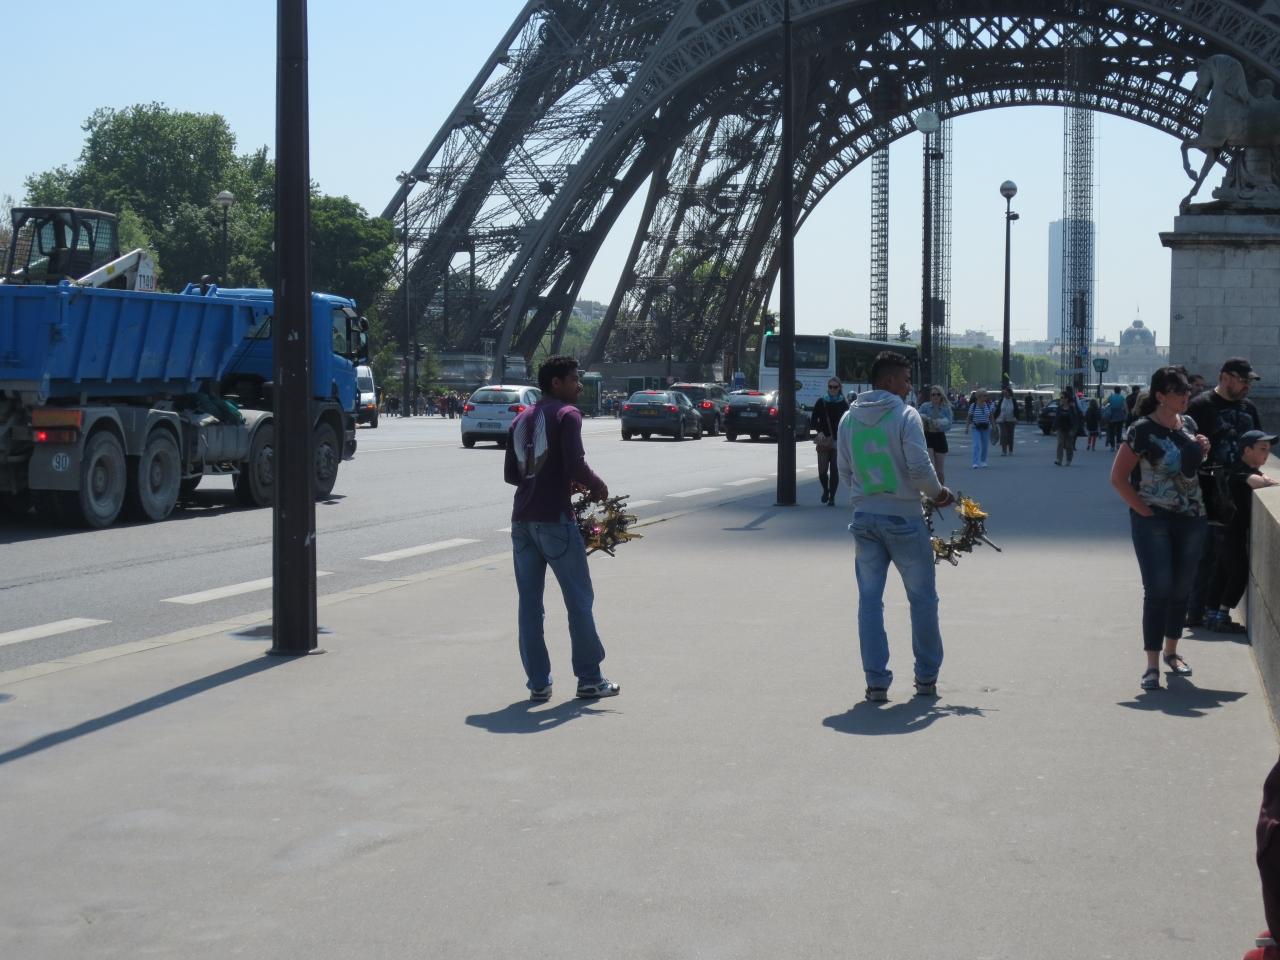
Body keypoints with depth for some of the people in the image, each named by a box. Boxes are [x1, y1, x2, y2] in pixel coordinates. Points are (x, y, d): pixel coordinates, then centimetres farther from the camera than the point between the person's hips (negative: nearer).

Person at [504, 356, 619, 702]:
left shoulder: (521, 420, 16)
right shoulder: (566, 415, -7)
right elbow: (576, 465, -19)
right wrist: (597, 486, 0)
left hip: (522, 520, 7)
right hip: (554, 519, -7)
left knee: (529, 604, 6)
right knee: (579, 600, 3)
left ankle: (538, 683, 6)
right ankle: (589, 680, 8)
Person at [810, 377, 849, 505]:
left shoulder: (844, 404, 3)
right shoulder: (821, 402, 4)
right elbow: (813, 421, 4)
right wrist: (819, 431, -13)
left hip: (838, 442, -1)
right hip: (823, 441, 1)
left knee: (834, 470, -2)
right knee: (822, 471, -5)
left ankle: (832, 497, 9)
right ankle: (825, 490, 25)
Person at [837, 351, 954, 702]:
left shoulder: (849, 419, 6)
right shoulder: (906, 416, -10)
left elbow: (845, 472, 9)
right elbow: (920, 468, -16)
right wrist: (938, 493, 2)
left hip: (864, 518, 4)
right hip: (904, 518, -4)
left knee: (869, 600, 7)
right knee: (922, 598, 11)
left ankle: (876, 681, 5)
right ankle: (926, 677, 19)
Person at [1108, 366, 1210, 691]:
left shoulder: (1188, 424, 8)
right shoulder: (1142, 430, -13)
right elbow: (1118, 477, -11)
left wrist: (1202, 450, 1)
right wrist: (1143, 511, -14)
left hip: (1191, 518, 6)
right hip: (1154, 520, -6)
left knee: (1181, 589, 13)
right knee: (1158, 590, -9)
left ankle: (1171, 651, 30)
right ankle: (1152, 664, -4)